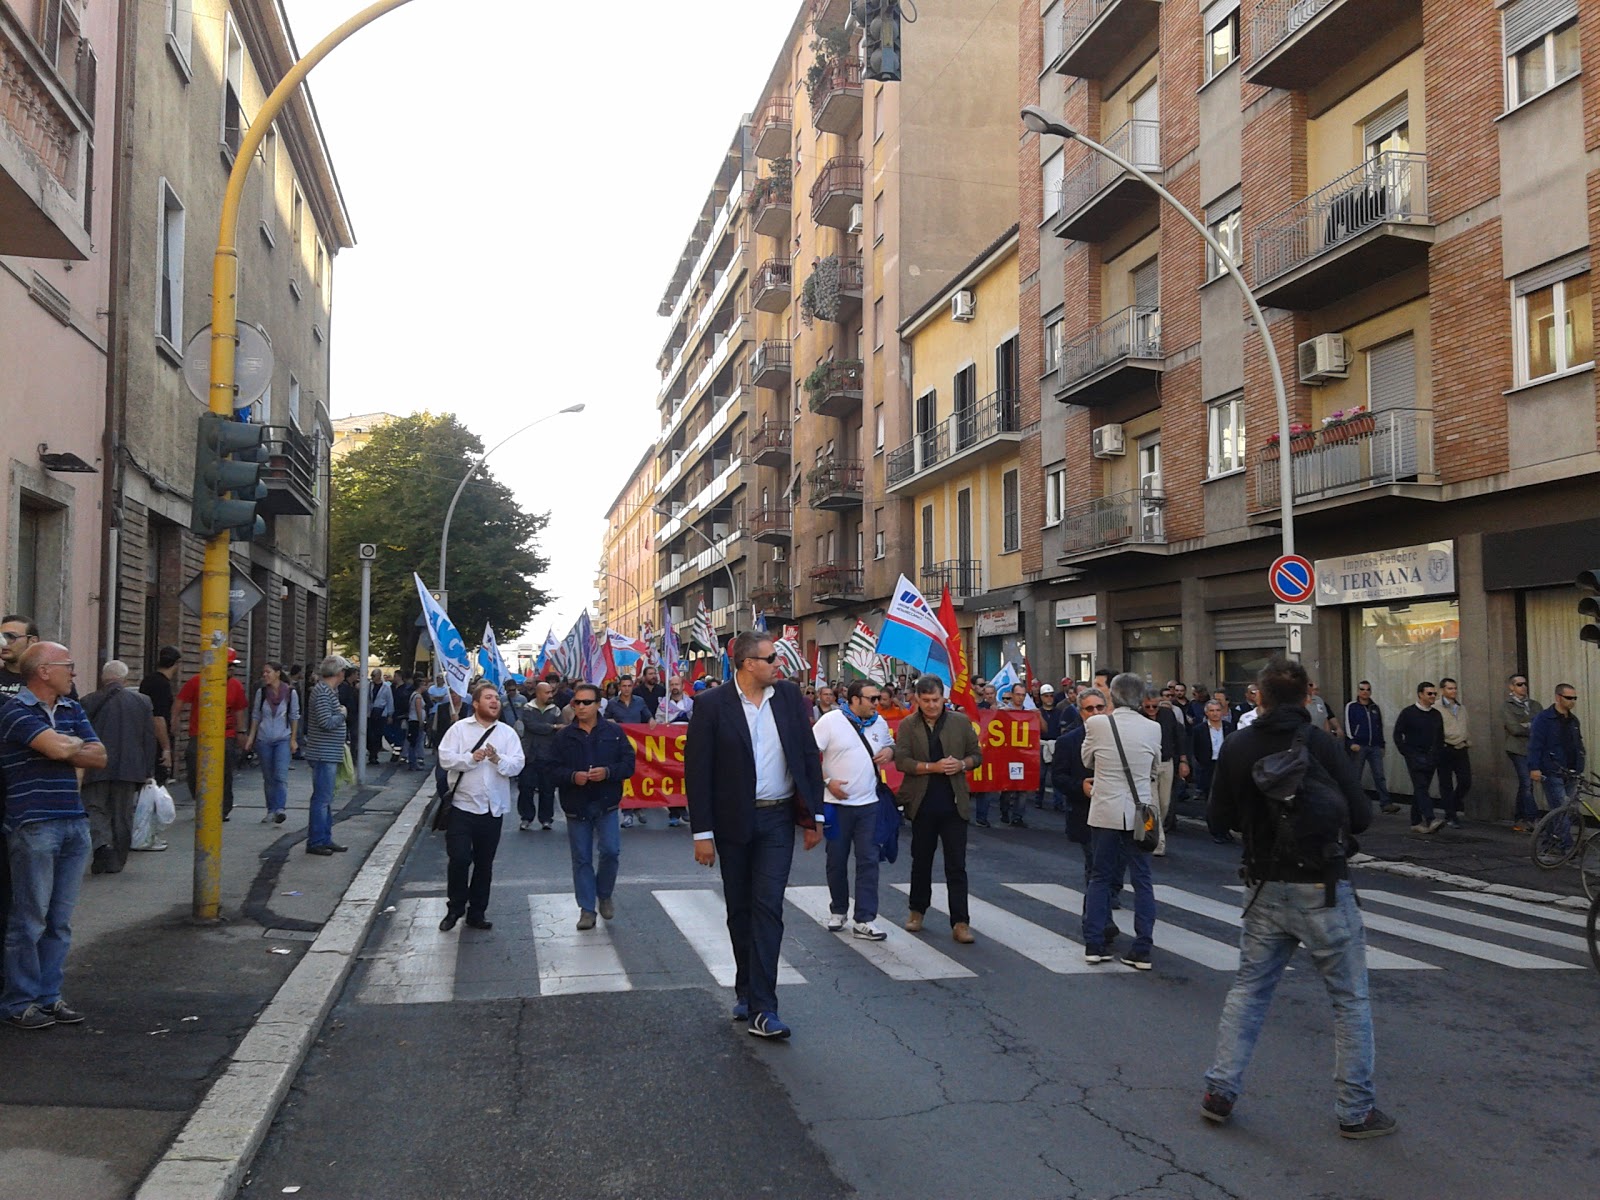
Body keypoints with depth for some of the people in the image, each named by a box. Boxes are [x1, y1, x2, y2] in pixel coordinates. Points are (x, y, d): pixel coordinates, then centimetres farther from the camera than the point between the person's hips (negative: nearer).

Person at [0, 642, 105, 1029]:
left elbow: (99, 757, 8)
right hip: (34, 826, -6)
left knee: (61, 921, 10)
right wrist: (78, 743, 0)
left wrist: (64, 749, -7)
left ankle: (48, 996, 19)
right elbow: (58, 747, -21)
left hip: (75, 823, 7)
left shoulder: (72, 710, 13)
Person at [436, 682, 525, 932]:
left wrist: (498, 759, -22)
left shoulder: (508, 732, 5)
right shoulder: (459, 728, 0)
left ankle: (476, 913, 23)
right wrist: (471, 758, -21)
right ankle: (455, 909, 14)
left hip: (493, 808, 3)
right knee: (459, 859, -6)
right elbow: (445, 758, -9)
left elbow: (517, 765, -5)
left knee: (484, 863, 10)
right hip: (463, 805, -2)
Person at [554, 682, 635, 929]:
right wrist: (572, 776, -18)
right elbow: (554, 769, 0)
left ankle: (604, 894, 18)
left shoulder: (614, 732, 1)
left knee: (610, 851, -9)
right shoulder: (564, 736, 3)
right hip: (576, 805, 1)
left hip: (606, 803, -1)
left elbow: (628, 764, -2)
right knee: (581, 859, 5)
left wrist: (607, 772, -18)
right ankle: (587, 909, 14)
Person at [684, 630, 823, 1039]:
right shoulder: (711, 705, -7)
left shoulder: (789, 696, 2)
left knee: (768, 908, -7)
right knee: (740, 910, 12)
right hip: (733, 823, -1)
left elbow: (809, 755, 7)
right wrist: (702, 832, -9)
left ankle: (762, 1008, -6)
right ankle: (746, 988, 31)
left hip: (777, 820, 1)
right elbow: (697, 771, -7)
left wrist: (813, 816, 4)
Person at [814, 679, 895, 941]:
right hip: (837, 803, -3)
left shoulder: (879, 723, 7)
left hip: (868, 803, 3)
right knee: (837, 860, 10)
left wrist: (889, 751, -1)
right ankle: (838, 911, 29)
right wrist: (827, 782, -14)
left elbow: (890, 744, 23)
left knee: (868, 861, -1)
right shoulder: (830, 721, -9)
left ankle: (864, 921, 3)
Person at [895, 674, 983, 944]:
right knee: (921, 861, 15)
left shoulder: (961, 722, 3)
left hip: (954, 803, -1)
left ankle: (960, 922, 0)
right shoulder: (907, 726, 0)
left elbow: (977, 756, 8)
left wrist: (961, 765, -13)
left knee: (956, 865, -2)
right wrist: (933, 767, -20)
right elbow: (901, 761, -9)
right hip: (922, 803, 1)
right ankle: (917, 910, 33)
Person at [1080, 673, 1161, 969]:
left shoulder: (1096, 724, -9)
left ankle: (1094, 945, 11)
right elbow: (1155, 771, 10)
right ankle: (1142, 950, 9)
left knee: (1100, 877, 10)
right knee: (1142, 880, 8)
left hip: (1105, 811, 0)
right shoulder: (1152, 728, -4)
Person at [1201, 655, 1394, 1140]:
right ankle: (1355, 1111, 15)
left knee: (1248, 988, 15)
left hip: (1266, 887, 4)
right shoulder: (1319, 743, -14)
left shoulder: (1237, 746, -3)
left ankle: (1219, 1090, 16)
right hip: (1322, 889, -4)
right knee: (1351, 999, 10)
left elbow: (1221, 815, 5)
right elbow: (1360, 816, -12)